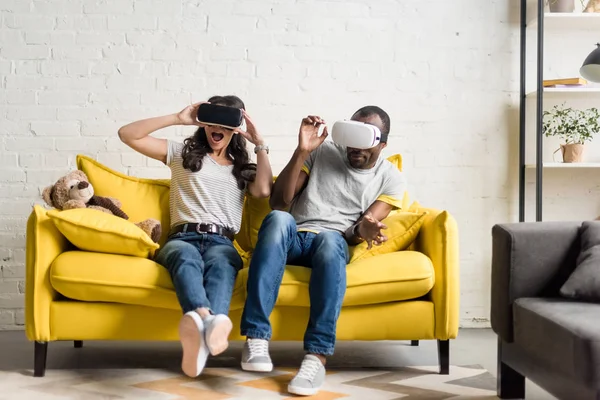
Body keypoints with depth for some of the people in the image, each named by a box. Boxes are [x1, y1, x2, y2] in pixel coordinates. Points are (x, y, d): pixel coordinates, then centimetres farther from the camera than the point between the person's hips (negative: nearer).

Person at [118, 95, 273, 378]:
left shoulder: (242, 168, 29)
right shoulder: (182, 152, 23)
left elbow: (264, 190, 5)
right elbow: (127, 134, 14)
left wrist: (259, 144, 11)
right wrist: (178, 119, 10)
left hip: (222, 242, 1)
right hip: (183, 238, -1)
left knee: (220, 262, -40)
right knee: (187, 258, -41)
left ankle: (214, 321, -74)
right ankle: (204, 316, -76)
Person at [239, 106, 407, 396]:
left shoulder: (391, 178, 10)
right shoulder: (322, 151, 10)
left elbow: (356, 232, 0)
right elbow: (279, 202, 2)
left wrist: (363, 229, -26)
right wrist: (302, 151, -8)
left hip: (334, 243, -1)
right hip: (291, 239, 1)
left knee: (329, 239, -38)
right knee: (278, 218, -35)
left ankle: (316, 357, -46)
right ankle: (256, 339, -41)